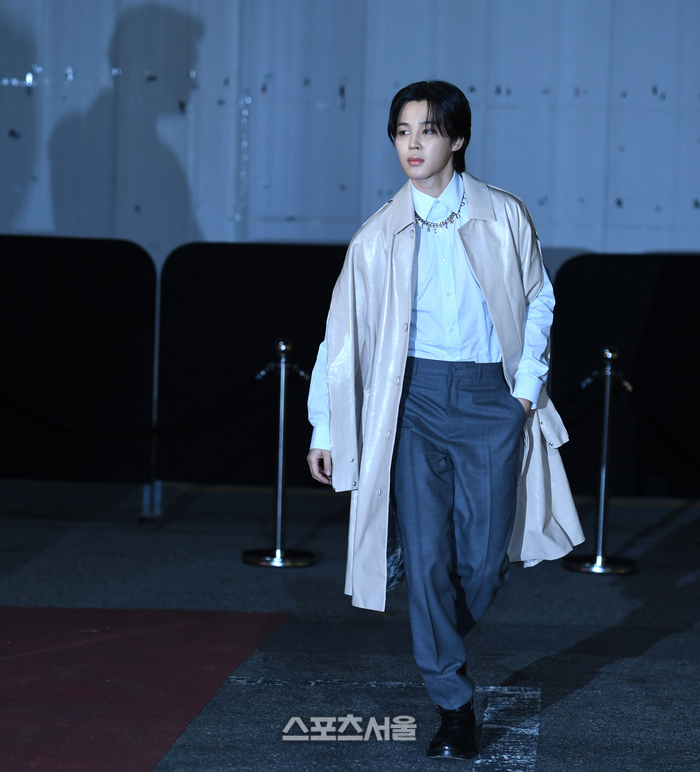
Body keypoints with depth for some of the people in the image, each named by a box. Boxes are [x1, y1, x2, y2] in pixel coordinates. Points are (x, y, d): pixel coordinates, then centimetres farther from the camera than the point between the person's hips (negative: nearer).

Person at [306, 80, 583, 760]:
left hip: (491, 398, 0)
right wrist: (325, 429, 4)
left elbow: (538, 302, 12)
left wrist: (527, 385, 2)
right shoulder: (380, 234, 2)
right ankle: (454, 708, 5)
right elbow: (343, 335, 5)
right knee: (428, 555, -6)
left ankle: (439, 645, 33)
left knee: (484, 557, 0)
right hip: (415, 398, 0)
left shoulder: (503, 218, 1)